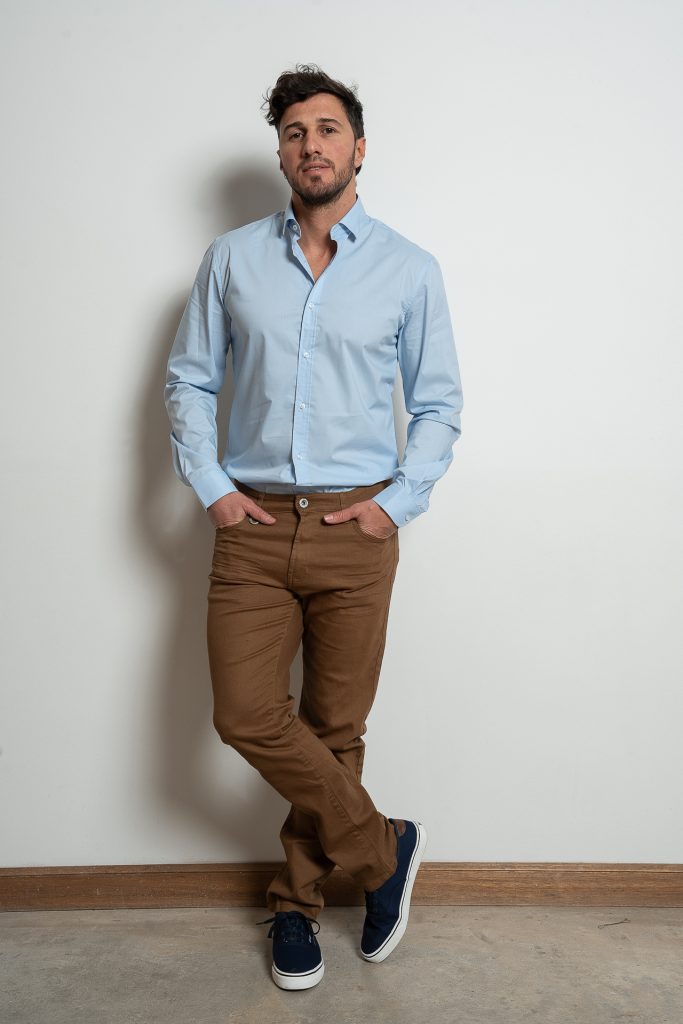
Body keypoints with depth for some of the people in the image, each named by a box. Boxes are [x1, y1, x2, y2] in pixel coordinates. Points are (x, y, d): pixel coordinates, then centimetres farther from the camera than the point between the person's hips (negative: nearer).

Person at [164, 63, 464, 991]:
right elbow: (189, 380, 11)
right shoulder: (232, 259, 8)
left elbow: (440, 403, 8)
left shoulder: (410, 270, 5)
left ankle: (297, 900, 28)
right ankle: (382, 848, 18)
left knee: (337, 728, 6)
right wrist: (209, 486, -1)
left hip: (355, 530, -1)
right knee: (248, 718, -4)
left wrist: (397, 502, -4)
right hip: (253, 526, 2)